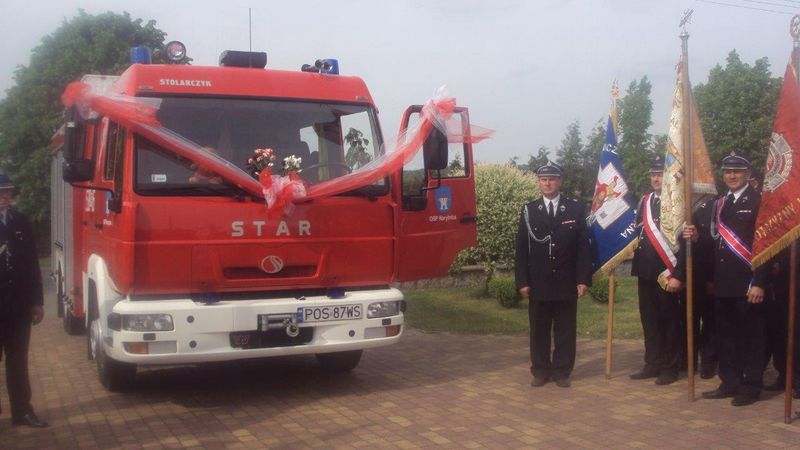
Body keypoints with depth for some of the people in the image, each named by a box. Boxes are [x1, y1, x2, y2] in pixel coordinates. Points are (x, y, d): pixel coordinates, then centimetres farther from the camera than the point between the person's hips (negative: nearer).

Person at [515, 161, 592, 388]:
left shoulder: (575, 208, 3)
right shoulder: (529, 211, 4)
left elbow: (583, 246, 1)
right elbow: (522, 249, 2)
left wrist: (583, 279, -6)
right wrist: (522, 281, -4)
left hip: (566, 282, 0)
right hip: (538, 282, 0)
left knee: (565, 330, 6)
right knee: (539, 330, 7)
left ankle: (562, 372, 16)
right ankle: (541, 371, 17)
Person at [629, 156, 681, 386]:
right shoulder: (644, 201, 13)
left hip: (667, 271, -6)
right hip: (645, 271, 6)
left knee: (669, 319, 2)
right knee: (649, 318, 11)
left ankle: (669, 367, 11)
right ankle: (653, 364, 20)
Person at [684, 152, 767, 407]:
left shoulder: (758, 201, -6)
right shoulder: (719, 203, 15)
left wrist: (759, 283, -17)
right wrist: (697, 237, -5)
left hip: (747, 283, -7)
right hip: (722, 282, 7)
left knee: (751, 335, 2)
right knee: (726, 334, 12)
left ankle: (751, 387, 11)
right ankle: (730, 383, 22)